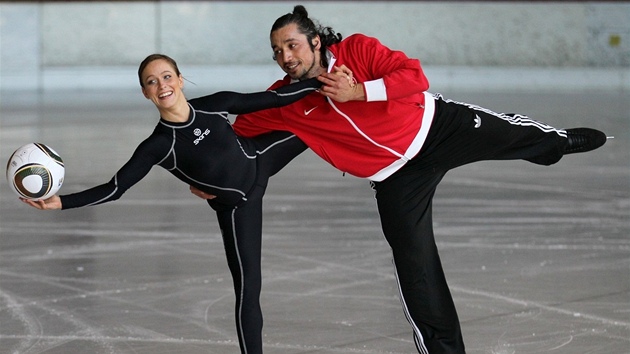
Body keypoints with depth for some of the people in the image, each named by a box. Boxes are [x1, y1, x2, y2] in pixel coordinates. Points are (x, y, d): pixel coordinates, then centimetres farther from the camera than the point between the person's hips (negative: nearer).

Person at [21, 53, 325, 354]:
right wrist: (61, 202, -40)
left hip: (259, 160, 3)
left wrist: (320, 82, -2)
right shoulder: (159, 145, -27)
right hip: (238, 204, -3)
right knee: (247, 287, -4)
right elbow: (115, 188, -27)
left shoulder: (215, 104, -20)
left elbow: (269, 99, -8)